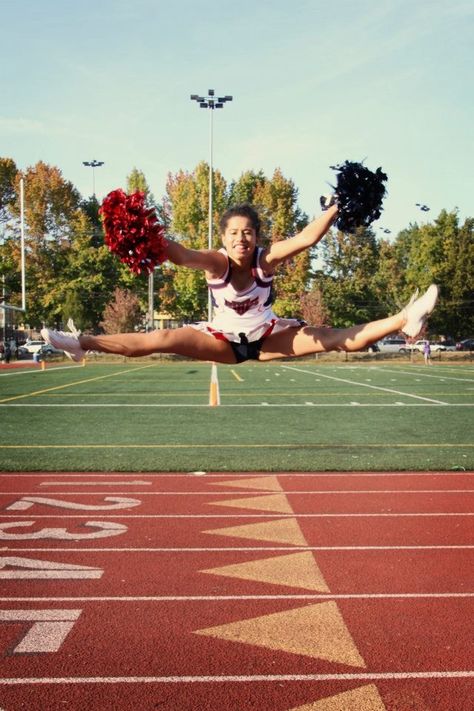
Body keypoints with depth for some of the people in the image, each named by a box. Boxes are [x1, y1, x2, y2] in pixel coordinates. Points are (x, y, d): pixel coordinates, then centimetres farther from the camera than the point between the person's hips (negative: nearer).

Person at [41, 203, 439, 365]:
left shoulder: (267, 258, -23)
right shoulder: (216, 262, -25)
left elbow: (307, 238, -37)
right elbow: (182, 255, -45)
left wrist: (338, 207, -49)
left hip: (268, 338, 1)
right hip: (223, 340, -1)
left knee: (342, 340, -12)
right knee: (162, 339, -17)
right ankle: (83, 344, -14)